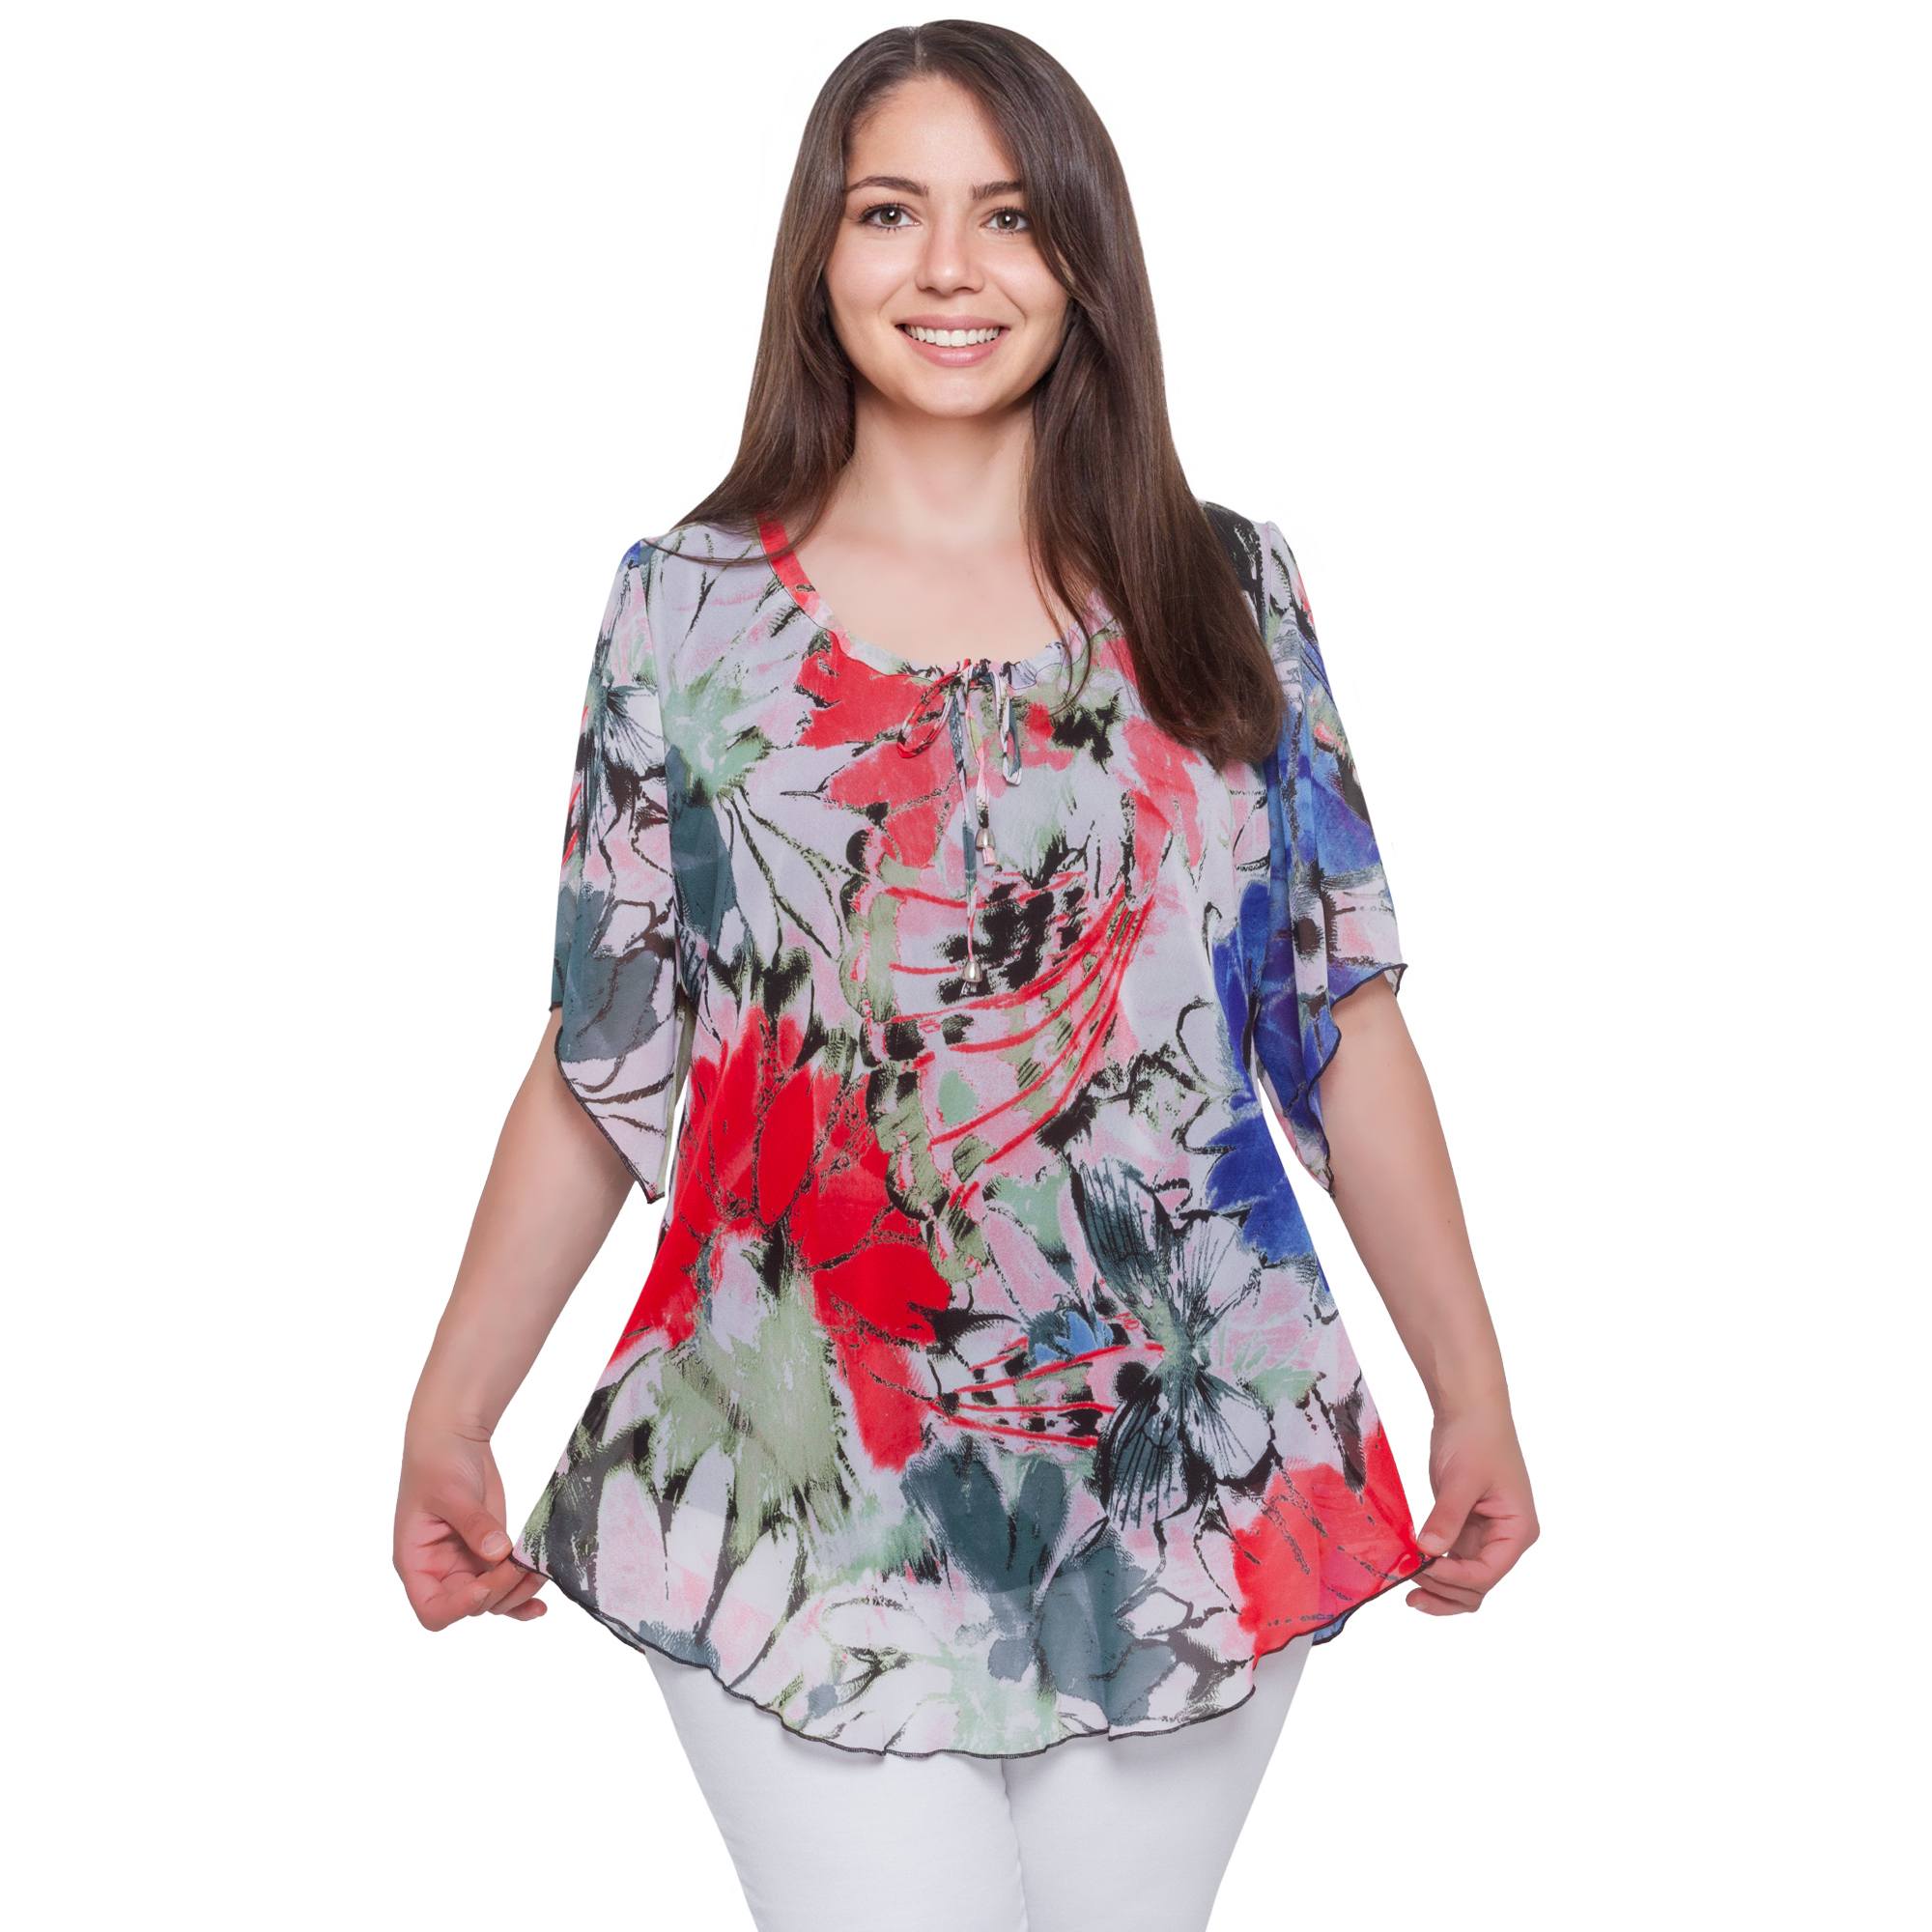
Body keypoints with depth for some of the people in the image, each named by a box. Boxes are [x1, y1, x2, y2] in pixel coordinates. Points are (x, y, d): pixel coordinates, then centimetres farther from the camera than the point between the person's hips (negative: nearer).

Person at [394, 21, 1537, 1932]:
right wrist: (449, 1416, -1)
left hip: (1191, 1485, 2)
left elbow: (1347, 1026, 5)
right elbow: (600, 1064, 3)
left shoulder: (1227, 597, 4)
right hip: (804, 1487, -1)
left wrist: (1473, 1397, 4)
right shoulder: (690, 607, 1)